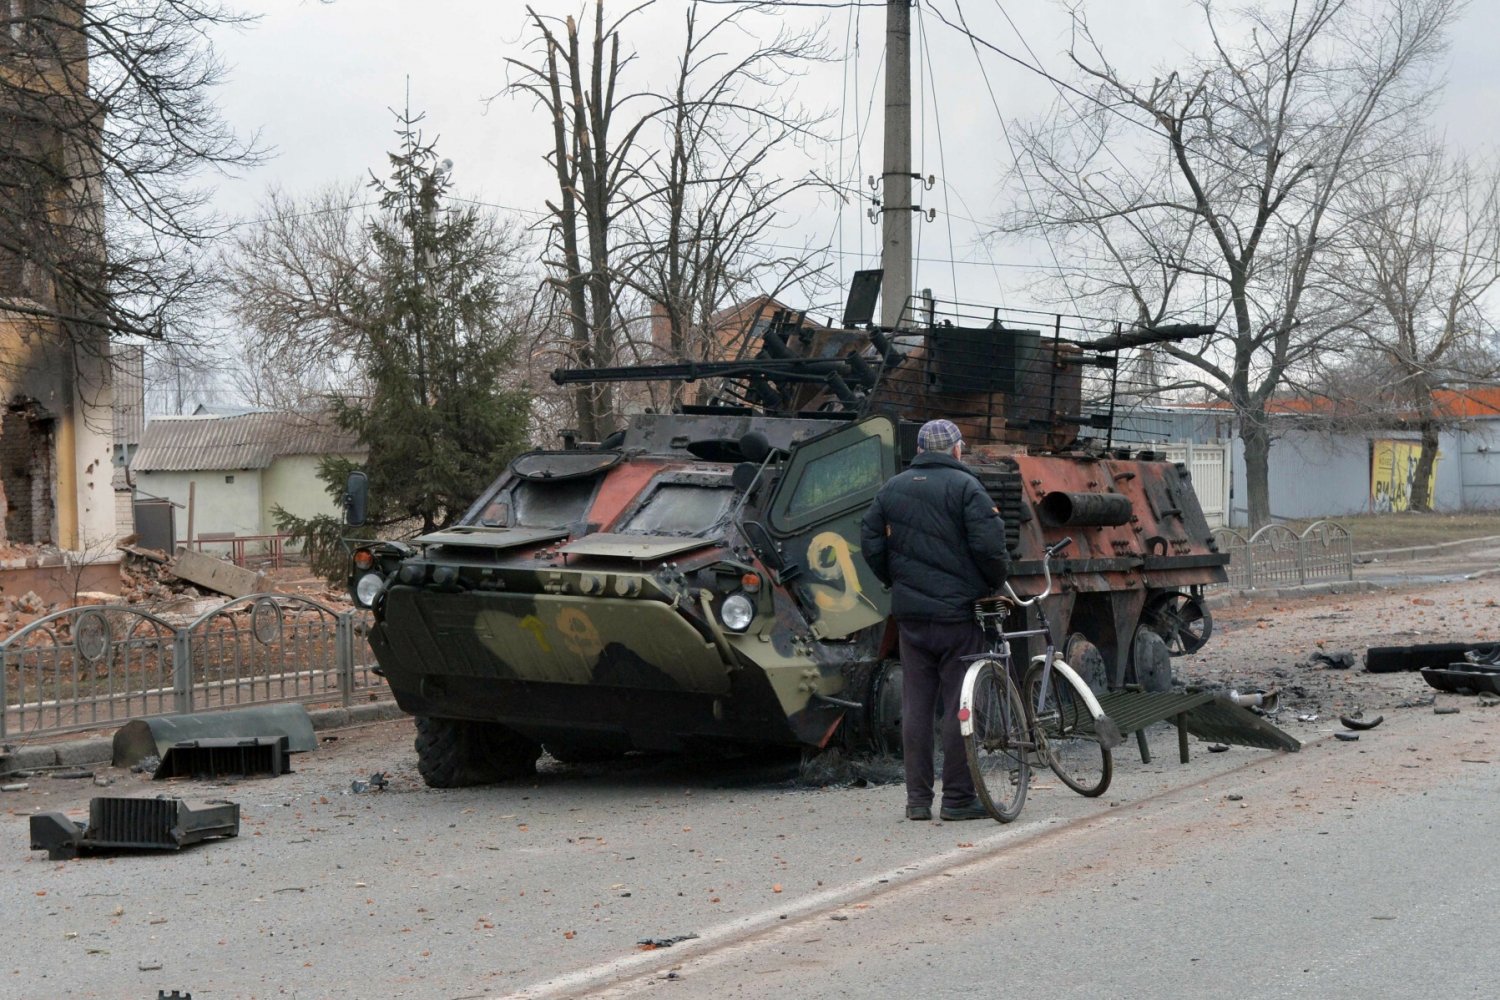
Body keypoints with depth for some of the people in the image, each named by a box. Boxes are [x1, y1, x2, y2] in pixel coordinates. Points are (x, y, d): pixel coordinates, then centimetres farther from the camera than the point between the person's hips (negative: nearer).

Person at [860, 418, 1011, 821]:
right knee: (959, 704, 0)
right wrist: (996, 581, 2)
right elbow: (987, 544, -14)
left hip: (910, 612, 5)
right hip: (957, 609, -5)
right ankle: (958, 798, 1)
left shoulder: (891, 489, 10)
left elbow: (870, 543, 9)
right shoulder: (964, 486, -6)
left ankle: (917, 799, 9)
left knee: (915, 705, 8)